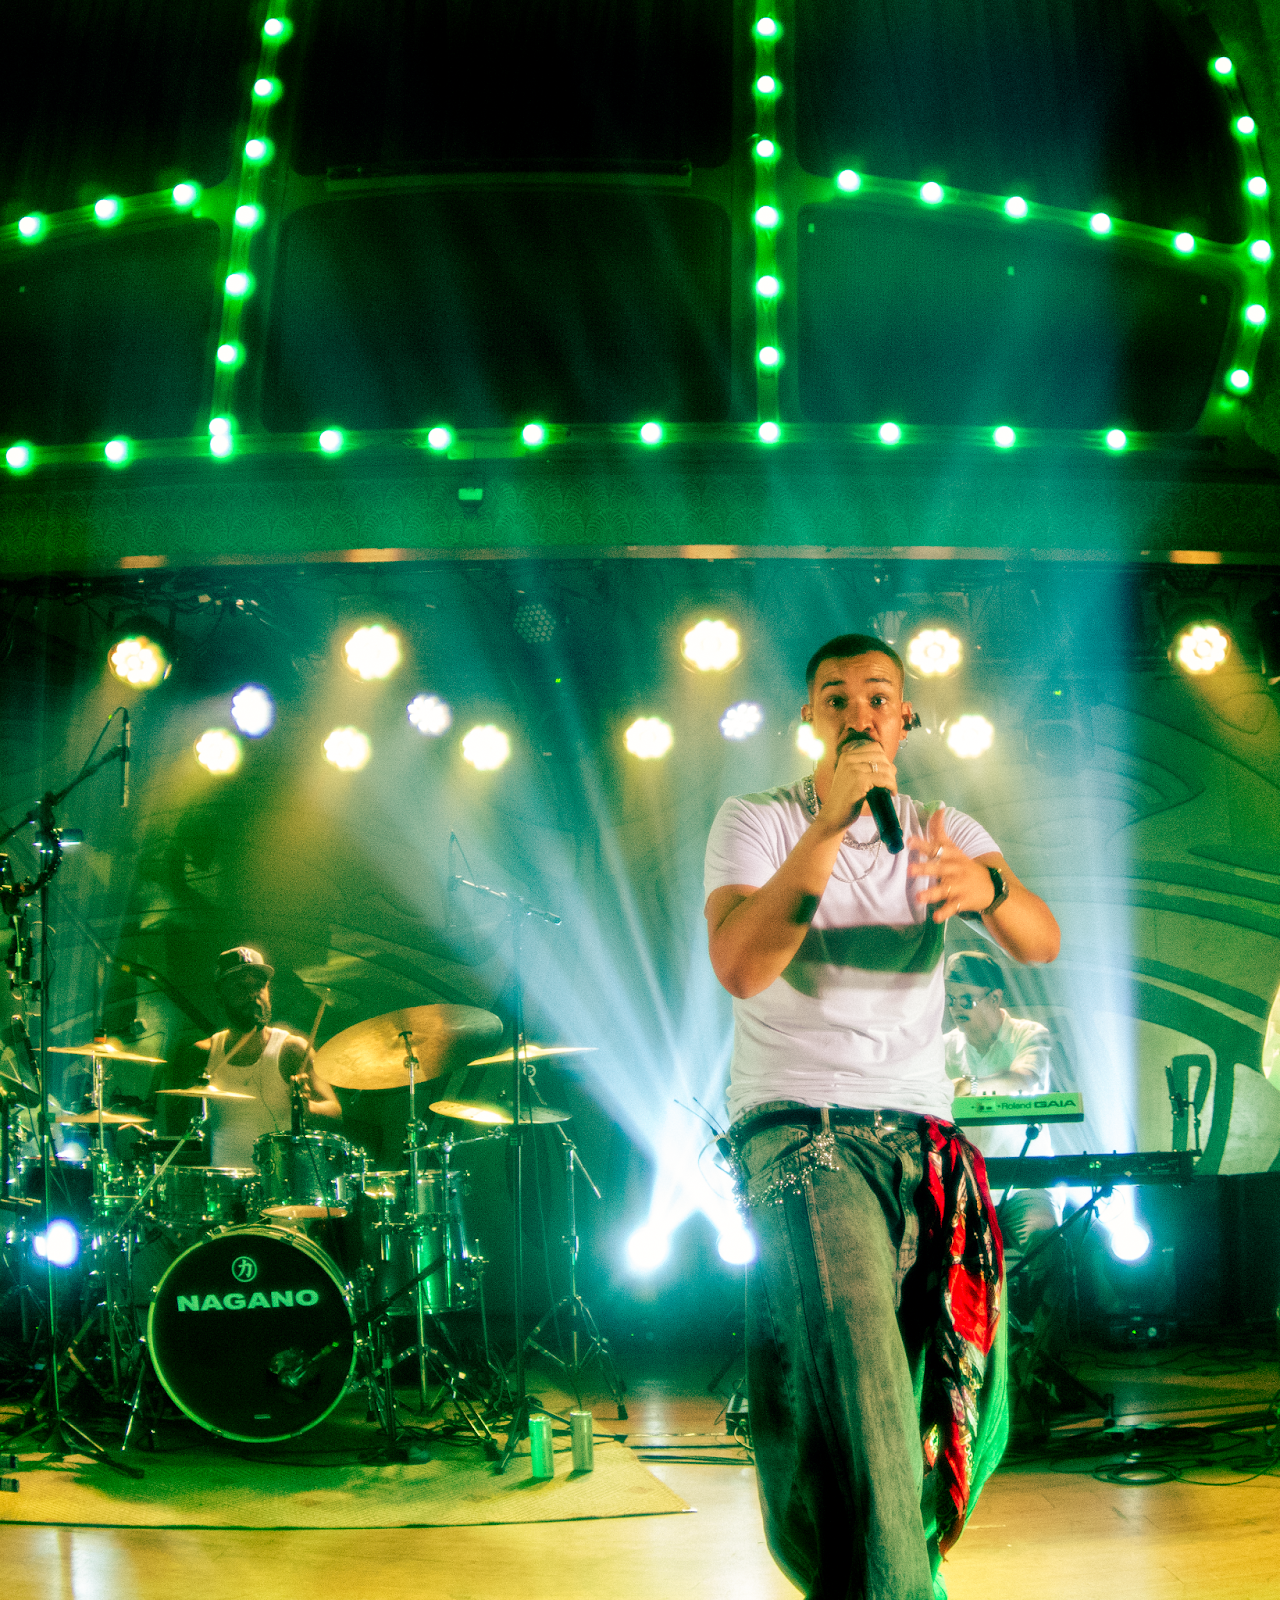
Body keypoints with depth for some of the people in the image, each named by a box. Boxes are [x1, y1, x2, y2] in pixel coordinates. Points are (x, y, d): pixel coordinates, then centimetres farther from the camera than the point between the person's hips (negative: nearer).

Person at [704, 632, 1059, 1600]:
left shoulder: (948, 833, 9)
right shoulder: (756, 822, -1)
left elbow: (1041, 943, -10)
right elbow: (740, 968, -20)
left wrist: (984, 887, -34)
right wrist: (828, 824, -28)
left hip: (923, 1135, 4)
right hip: (797, 1127, -4)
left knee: (966, 1404, 8)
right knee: (857, 1366, -28)